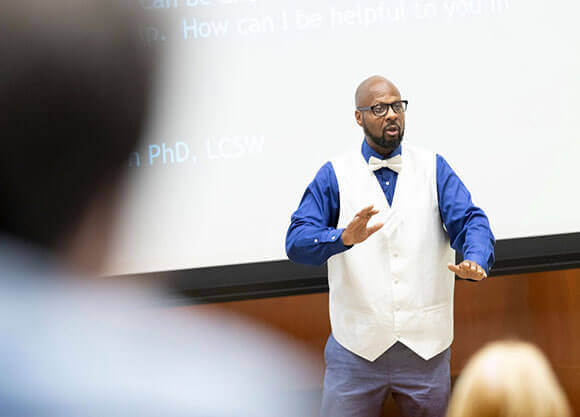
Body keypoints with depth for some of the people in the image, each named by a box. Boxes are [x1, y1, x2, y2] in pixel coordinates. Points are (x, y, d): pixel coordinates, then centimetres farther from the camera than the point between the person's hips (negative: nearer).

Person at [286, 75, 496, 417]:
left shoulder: (434, 169, 9)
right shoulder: (334, 175, 4)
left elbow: (470, 221, -3)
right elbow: (298, 241, -7)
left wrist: (476, 261, -26)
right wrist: (344, 238, -28)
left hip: (426, 347, 2)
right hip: (357, 346, -1)